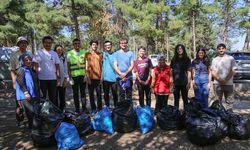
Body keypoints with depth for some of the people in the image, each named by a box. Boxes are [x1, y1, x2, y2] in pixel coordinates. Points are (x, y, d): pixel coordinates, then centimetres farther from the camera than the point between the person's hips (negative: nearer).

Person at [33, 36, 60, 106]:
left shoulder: (54, 54, 8)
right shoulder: (39, 53, -1)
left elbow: (57, 66, 9)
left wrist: (58, 77, 2)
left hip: (53, 79, 3)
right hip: (42, 79, -2)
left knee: (53, 97, 11)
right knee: (42, 97, 7)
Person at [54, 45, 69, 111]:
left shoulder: (64, 59, 11)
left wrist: (66, 79, 7)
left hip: (63, 81, 4)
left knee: (62, 97, 9)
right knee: (55, 97, 2)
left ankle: (62, 110, 19)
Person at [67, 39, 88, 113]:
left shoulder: (84, 52, 7)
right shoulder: (70, 54, 4)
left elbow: (86, 64, 7)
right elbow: (68, 66, 4)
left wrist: (86, 74, -1)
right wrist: (70, 77, -2)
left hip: (83, 75, 1)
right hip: (74, 76, 0)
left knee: (83, 92, 4)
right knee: (75, 93, 6)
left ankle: (84, 108, 12)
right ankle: (77, 109, 16)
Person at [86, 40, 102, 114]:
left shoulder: (100, 54, 10)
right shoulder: (87, 54, 6)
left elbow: (101, 66, 10)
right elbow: (86, 67, 4)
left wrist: (101, 76, 2)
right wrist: (88, 77, -3)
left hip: (98, 77, 0)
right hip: (91, 78, 0)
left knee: (99, 94, 3)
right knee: (91, 94, 5)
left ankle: (99, 109, 12)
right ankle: (93, 109, 16)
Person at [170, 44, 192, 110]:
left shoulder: (187, 59, 2)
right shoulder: (174, 59, 9)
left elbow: (189, 71, -1)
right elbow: (171, 71, 9)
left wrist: (189, 82, -7)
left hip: (184, 82, -2)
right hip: (175, 83, 2)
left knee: (185, 99, 8)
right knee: (176, 99, 10)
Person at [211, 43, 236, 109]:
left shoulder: (230, 58, 6)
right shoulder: (214, 60, 11)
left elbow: (233, 71, 0)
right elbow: (213, 72, 5)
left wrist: (226, 80, -12)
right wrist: (219, 79, -12)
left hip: (228, 83, -1)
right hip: (217, 84, 1)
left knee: (229, 101, 2)